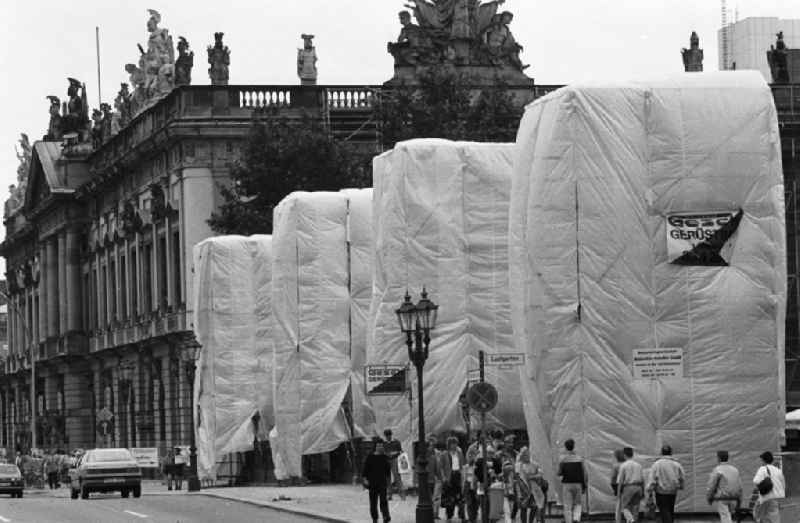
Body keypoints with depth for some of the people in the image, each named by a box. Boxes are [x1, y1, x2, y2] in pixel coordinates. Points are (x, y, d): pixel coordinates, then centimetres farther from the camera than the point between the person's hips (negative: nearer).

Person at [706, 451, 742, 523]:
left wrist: (709, 498, 5)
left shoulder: (717, 470, -11)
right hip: (733, 500, 6)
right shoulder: (735, 470, 7)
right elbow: (739, 487, 8)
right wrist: (738, 503, 14)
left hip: (722, 500, -6)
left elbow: (711, 486, -10)